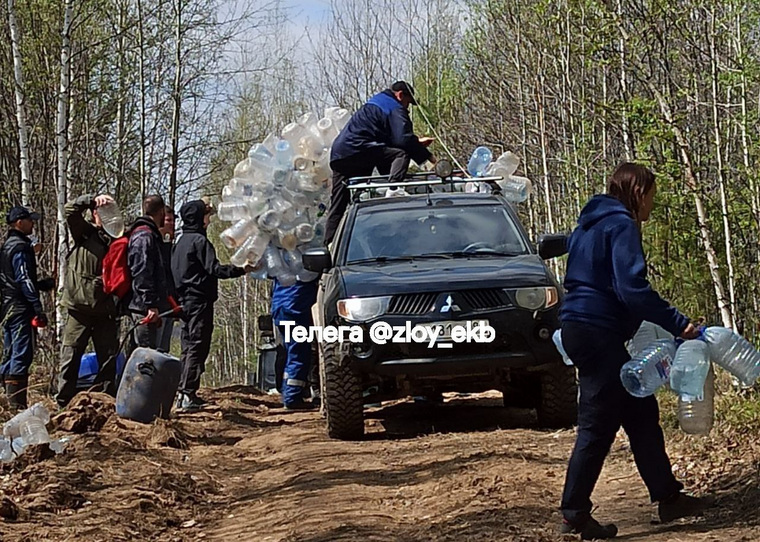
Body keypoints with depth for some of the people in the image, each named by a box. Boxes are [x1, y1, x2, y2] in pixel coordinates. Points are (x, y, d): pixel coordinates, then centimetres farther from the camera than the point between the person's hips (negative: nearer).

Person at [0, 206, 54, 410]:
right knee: (22, 354, -10)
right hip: (21, 308, -10)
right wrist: (38, 308, -18)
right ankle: (18, 403, -12)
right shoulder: (20, 247, -12)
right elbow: (24, 280, -18)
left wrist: (42, 284, 20)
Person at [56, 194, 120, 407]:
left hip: (105, 310, 4)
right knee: (71, 357, -3)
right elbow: (70, 210, -10)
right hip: (79, 307, -4)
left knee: (109, 358, 5)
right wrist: (93, 199, -20)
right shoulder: (84, 233, 4)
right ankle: (63, 403, 1)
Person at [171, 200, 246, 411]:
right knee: (197, 348, -10)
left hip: (185, 300, 9)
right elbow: (214, 269, -18)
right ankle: (187, 394, -16)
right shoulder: (199, 241, -11)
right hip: (200, 300, -9)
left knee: (188, 347, 11)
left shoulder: (180, 241, 16)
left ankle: (184, 392, 11)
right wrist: (242, 270, -15)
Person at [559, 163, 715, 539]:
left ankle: (668, 498, 19)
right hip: (598, 334, -10)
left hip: (580, 328, 10)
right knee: (598, 425, -5)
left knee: (641, 411, 14)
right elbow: (632, 289, -22)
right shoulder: (622, 226, -12)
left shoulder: (592, 224, 18)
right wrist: (678, 325, -19)